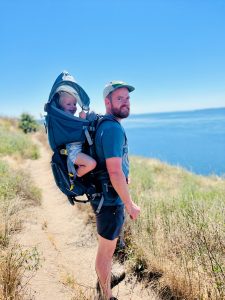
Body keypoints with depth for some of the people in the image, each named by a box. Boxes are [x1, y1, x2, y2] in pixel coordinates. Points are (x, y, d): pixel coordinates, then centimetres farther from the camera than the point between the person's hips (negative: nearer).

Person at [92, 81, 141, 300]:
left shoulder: (103, 125, 8)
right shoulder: (113, 128, -24)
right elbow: (115, 172, -28)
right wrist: (130, 204, -19)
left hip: (107, 196, 10)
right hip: (110, 199, -10)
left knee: (107, 246, 27)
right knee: (107, 249, 8)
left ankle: (104, 280, 50)